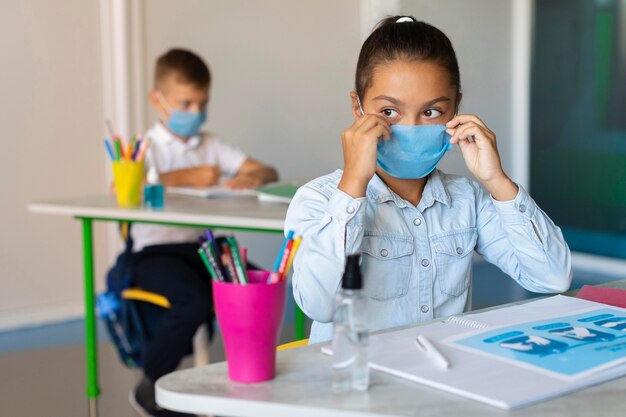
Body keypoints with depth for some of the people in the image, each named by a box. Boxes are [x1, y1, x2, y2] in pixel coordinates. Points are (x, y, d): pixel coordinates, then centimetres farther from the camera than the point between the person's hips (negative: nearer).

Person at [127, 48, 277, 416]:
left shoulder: (210, 146, 17)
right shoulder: (147, 147, 3)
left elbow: (269, 172, 13)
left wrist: (254, 176, -13)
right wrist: (186, 177, -15)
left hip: (202, 247, 4)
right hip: (156, 251, -4)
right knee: (194, 300, -32)